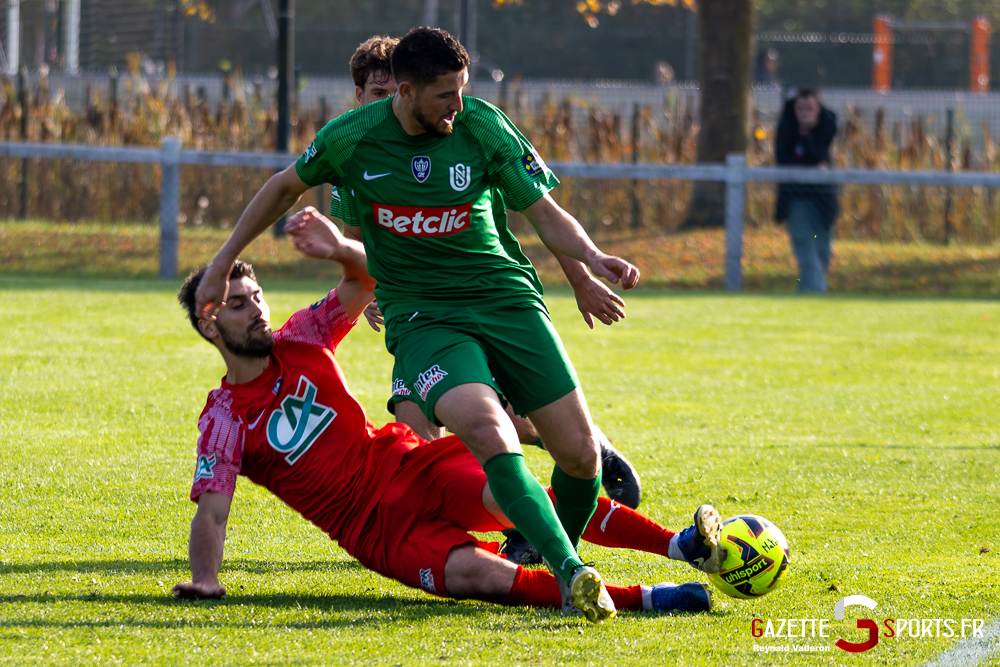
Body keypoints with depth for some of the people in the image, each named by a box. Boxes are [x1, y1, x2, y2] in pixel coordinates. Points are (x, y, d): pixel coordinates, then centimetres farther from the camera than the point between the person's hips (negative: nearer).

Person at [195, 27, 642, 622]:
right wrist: (224, 262, 17)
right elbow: (287, 187, 14)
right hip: (421, 315, -2)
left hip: (506, 298, 2)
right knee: (485, 429, -31)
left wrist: (593, 259, -20)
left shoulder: (482, 127, -7)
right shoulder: (352, 139, -6)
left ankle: (562, 557, 24)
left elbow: (546, 214, -1)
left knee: (580, 452, -6)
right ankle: (571, 573, -33)